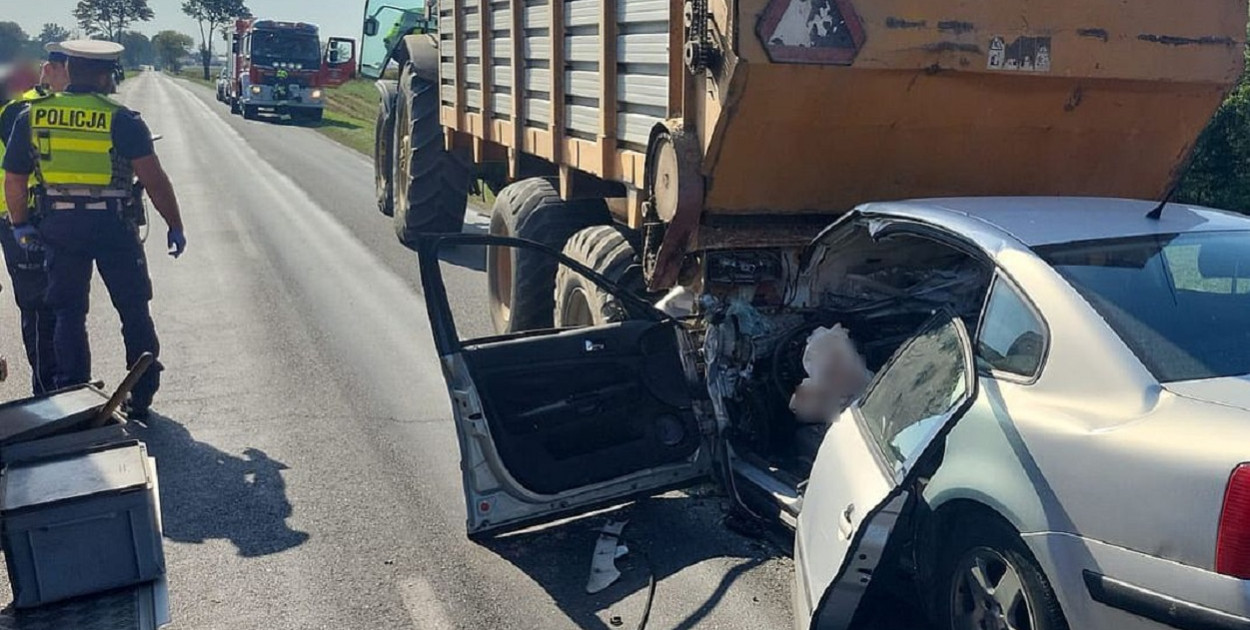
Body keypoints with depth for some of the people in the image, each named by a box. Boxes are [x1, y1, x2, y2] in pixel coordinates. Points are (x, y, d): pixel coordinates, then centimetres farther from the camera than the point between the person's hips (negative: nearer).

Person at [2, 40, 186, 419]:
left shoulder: (31, 117, 3)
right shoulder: (121, 120, -9)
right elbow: (154, 179, -12)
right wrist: (175, 227, -5)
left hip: (60, 228, 3)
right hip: (113, 226, -3)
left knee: (68, 313, 13)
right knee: (134, 311, 10)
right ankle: (141, 399, 14)